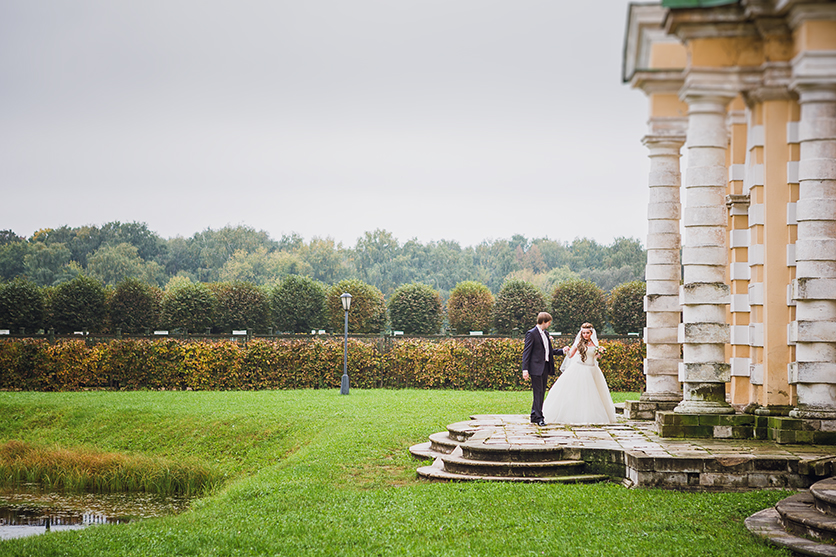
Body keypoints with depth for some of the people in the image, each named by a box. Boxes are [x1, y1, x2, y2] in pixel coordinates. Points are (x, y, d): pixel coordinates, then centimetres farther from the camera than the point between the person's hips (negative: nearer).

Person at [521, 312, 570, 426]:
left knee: (541, 393, 10)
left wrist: (562, 351, 11)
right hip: (536, 368, -8)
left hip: (545, 368, 8)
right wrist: (525, 369, -17)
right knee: (538, 393, -8)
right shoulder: (531, 334, -8)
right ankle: (538, 417, -6)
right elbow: (526, 352, -11)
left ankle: (534, 416, 16)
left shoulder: (546, 334, 16)